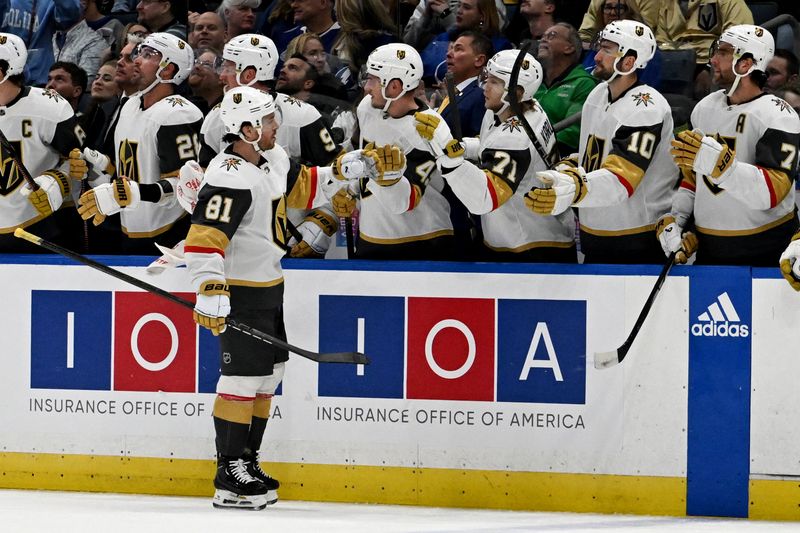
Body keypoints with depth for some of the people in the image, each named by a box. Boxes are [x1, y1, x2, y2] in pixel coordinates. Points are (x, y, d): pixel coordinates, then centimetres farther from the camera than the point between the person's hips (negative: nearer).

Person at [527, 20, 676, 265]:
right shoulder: (598, 94, 9)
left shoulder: (646, 109, -20)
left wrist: (572, 190, -48)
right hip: (593, 237, 9)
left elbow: (620, 179, -32)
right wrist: (566, 170, 3)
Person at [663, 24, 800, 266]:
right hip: (709, 246, 6)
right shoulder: (704, 108, 10)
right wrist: (675, 217, 7)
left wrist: (718, 162, -36)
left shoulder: (778, 116, -14)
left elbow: (773, 191, -26)